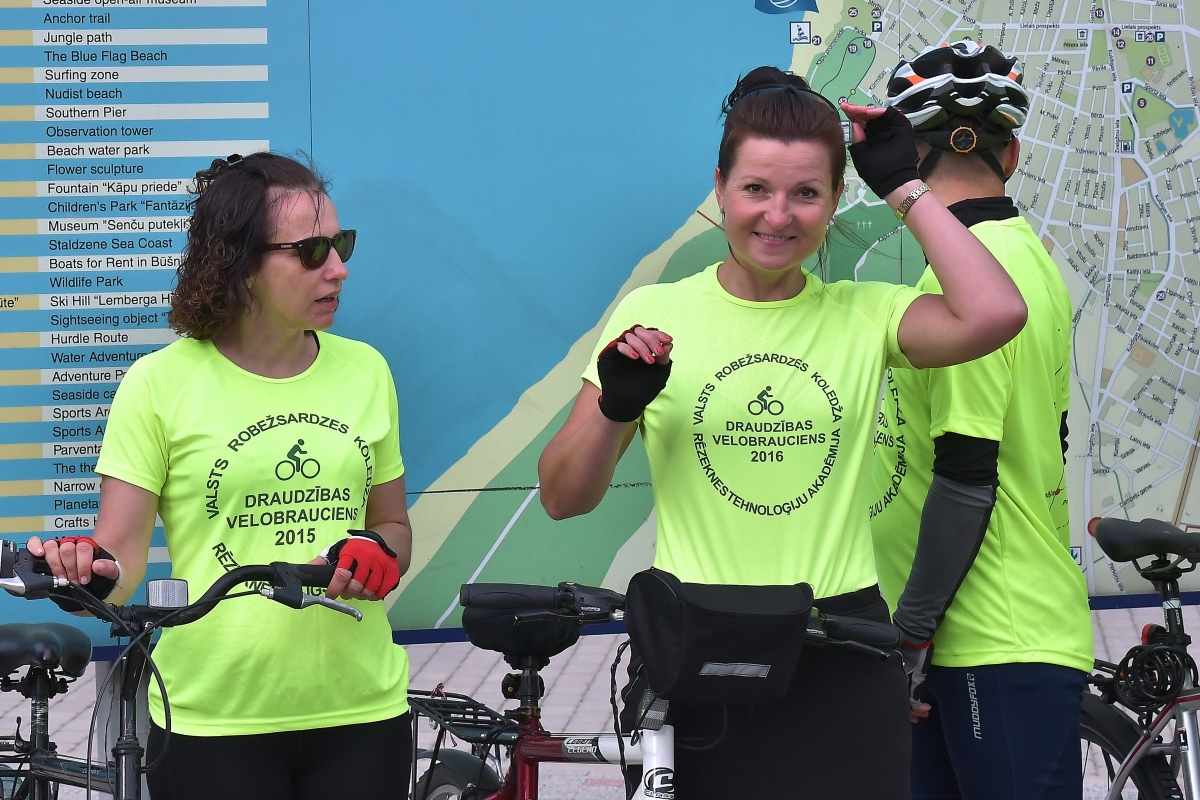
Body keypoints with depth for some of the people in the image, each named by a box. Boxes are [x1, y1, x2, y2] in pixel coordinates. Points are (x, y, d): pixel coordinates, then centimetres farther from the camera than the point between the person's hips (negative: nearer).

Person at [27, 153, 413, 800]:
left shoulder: (363, 371, 8)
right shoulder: (161, 382, -4)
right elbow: (122, 550, -6)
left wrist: (380, 552, -5)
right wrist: (92, 574, -28)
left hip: (361, 712, 3)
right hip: (212, 720, -3)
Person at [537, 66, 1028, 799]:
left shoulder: (863, 317, 3)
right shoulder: (653, 316, 2)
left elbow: (995, 314, -18)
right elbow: (564, 499, 3)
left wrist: (904, 188, -8)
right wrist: (615, 409, -16)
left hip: (840, 665, 0)